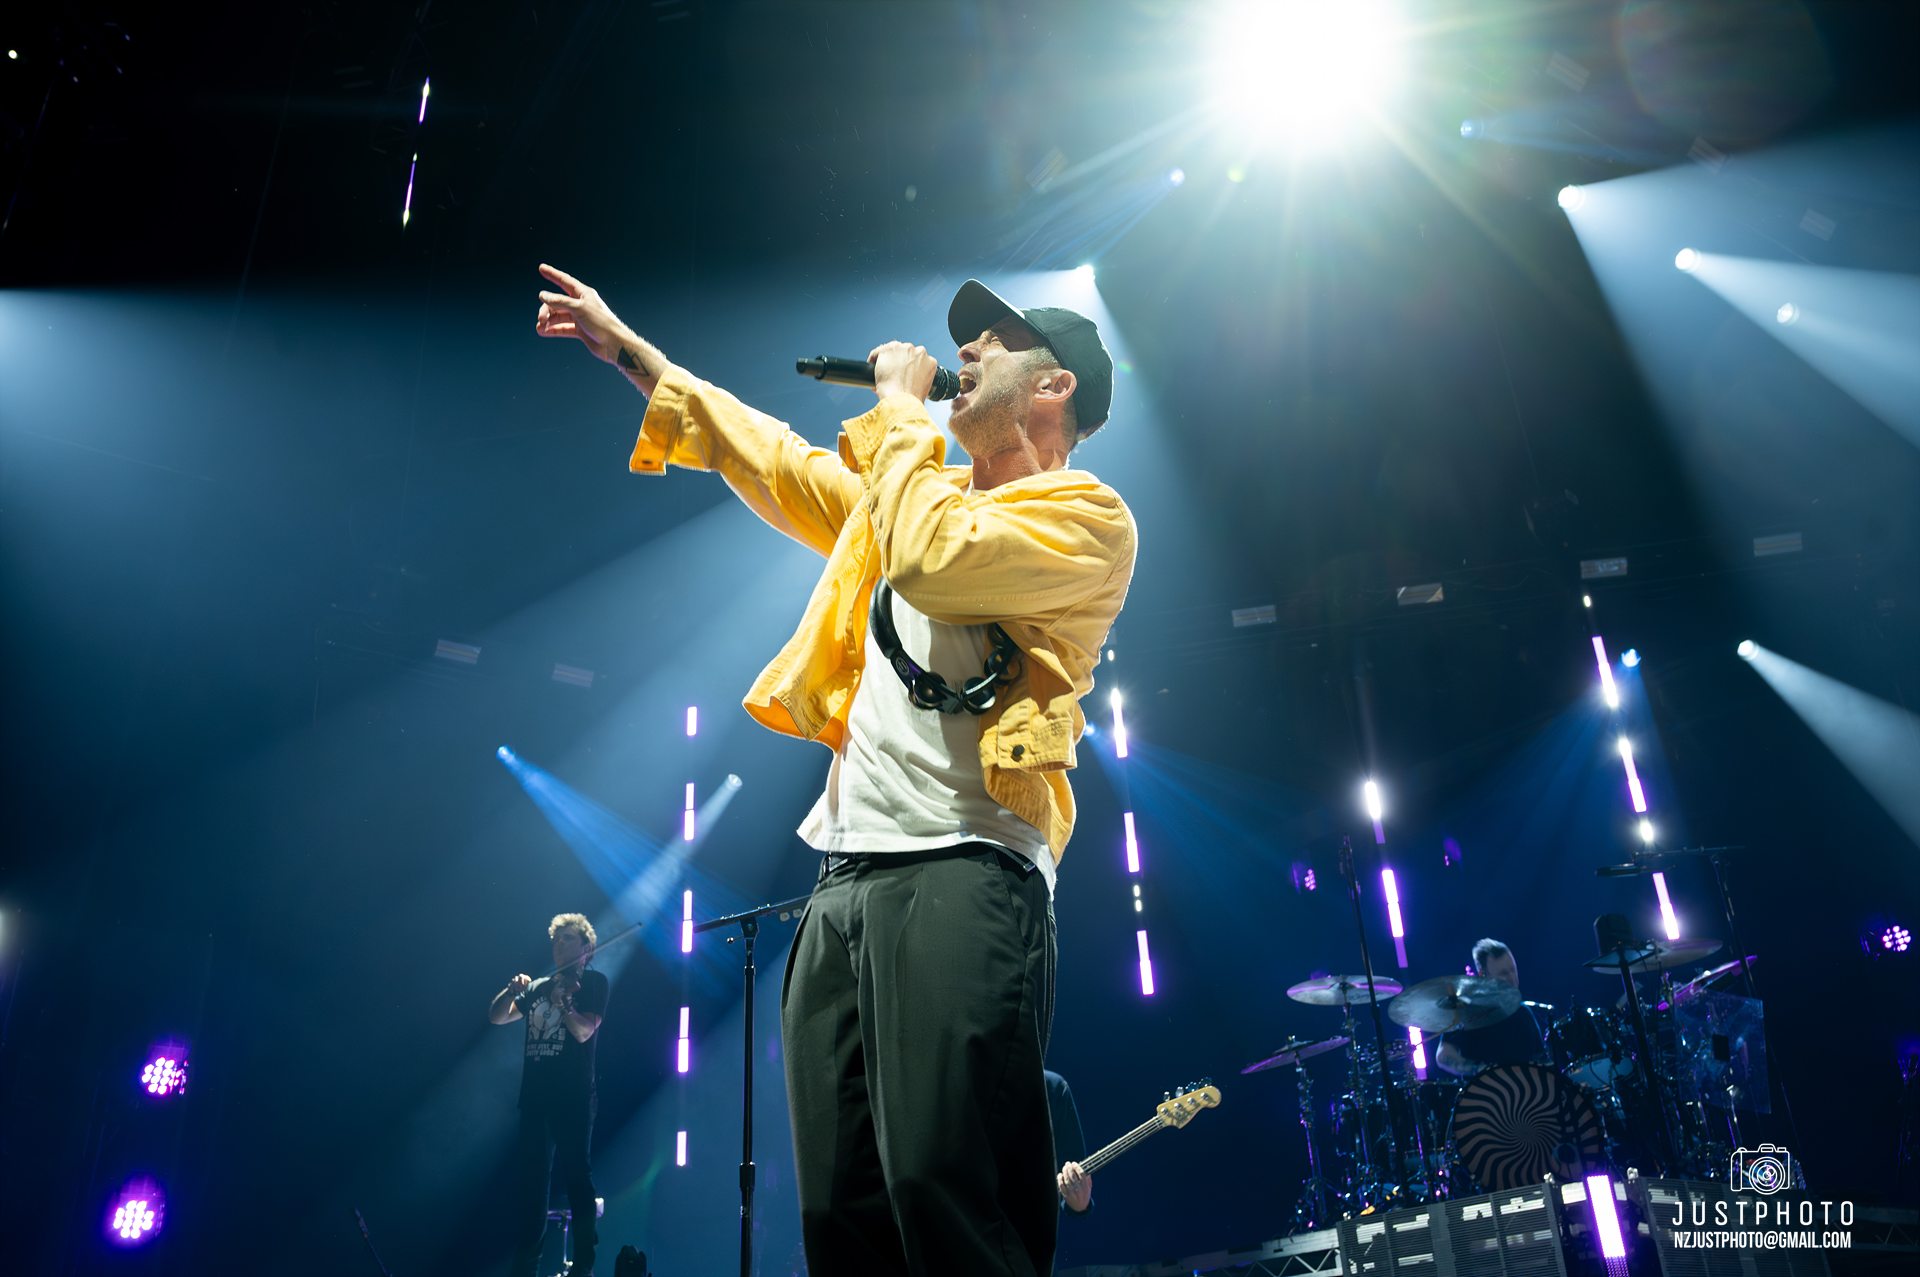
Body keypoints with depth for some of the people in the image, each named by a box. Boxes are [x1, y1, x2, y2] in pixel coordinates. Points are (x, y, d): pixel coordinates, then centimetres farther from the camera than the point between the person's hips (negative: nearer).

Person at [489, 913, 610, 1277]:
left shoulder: (592, 982, 2)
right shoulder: (538, 986, 19)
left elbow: (584, 1031, -11)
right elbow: (497, 1017, 15)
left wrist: (562, 1000, -24)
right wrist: (513, 989, -1)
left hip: (573, 1096, -5)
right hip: (535, 1094, 6)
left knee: (576, 1175, -8)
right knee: (530, 1179, 5)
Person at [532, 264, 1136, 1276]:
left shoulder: (1086, 513, 2)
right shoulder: (909, 493, 27)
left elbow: (935, 560, -16)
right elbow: (780, 461, 35)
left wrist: (899, 406, 0)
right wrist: (626, 347, 38)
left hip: (959, 872, -7)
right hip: (842, 882, 8)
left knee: (945, 1194, -18)